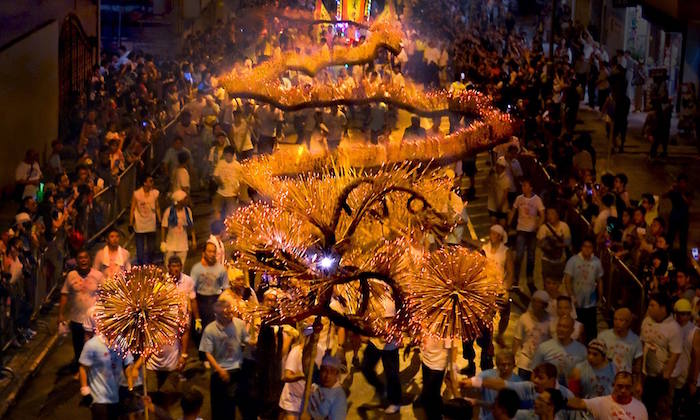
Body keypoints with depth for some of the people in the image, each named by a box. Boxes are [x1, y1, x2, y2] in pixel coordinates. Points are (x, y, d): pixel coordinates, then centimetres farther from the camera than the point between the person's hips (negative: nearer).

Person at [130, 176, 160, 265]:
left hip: (151, 226, 3)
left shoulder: (155, 193, -5)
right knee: (140, 248, 4)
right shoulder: (136, 194, -13)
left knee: (151, 247, 14)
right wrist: (131, 223, -5)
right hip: (139, 226, -3)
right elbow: (132, 209, -5)